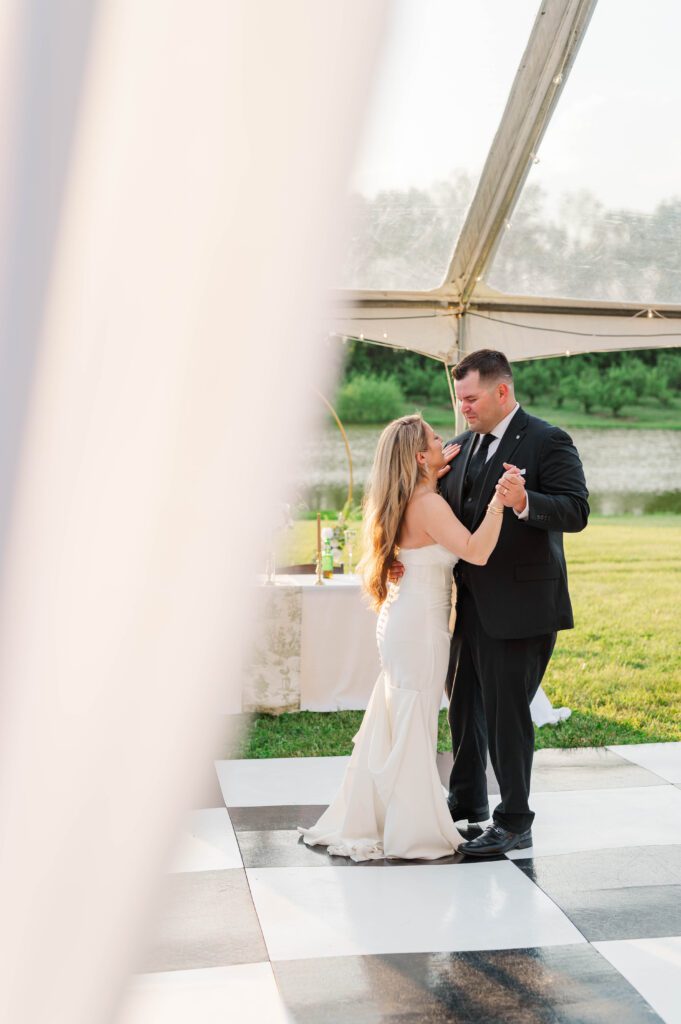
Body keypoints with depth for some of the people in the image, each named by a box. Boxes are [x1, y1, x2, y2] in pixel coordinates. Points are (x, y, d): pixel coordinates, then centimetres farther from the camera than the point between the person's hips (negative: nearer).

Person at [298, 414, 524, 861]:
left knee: (392, 721, 17)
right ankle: (413, 834, 13)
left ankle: (364, 820, 28)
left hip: (403, 618, 10)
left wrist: (443, 472, 21)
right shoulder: (428, 504, -20)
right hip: (421, 622, -10)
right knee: (414, 727, 1)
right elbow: (476, 552, -31)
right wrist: (499, 501, -39)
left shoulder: (412, 500, 7)